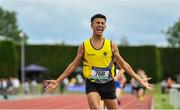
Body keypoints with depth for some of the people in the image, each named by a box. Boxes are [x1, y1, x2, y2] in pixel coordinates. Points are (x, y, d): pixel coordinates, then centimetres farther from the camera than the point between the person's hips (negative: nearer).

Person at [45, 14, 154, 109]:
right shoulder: (84, 46, 1)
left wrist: (139, 79, 0)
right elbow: (73, 65, 6)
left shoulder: (111, 45, 2)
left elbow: (123, 64, 5)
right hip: (92, 84, -2)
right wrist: (57, 81, 2)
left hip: (108, 84, 2)